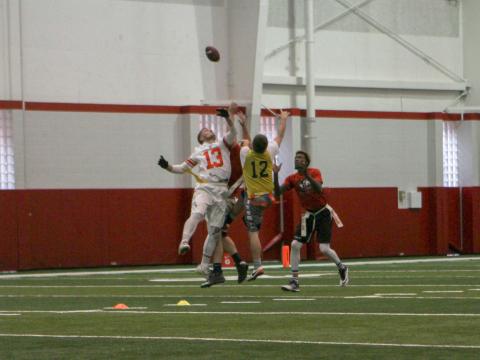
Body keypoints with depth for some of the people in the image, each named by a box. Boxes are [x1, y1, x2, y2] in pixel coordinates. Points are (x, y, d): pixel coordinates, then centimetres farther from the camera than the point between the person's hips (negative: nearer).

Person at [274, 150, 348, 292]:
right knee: (295, 245, -11)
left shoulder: (314, 172, -11)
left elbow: (319, 189, -30)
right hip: (309, 215, 4)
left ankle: (342, 268, 21)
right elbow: (277, 193, -11)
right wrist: (275, 175, -23)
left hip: (323, 213, -4)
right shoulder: (292, 178, -1)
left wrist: (306, 174, -40)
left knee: (324, 249, -10)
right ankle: (294, 282, -5)